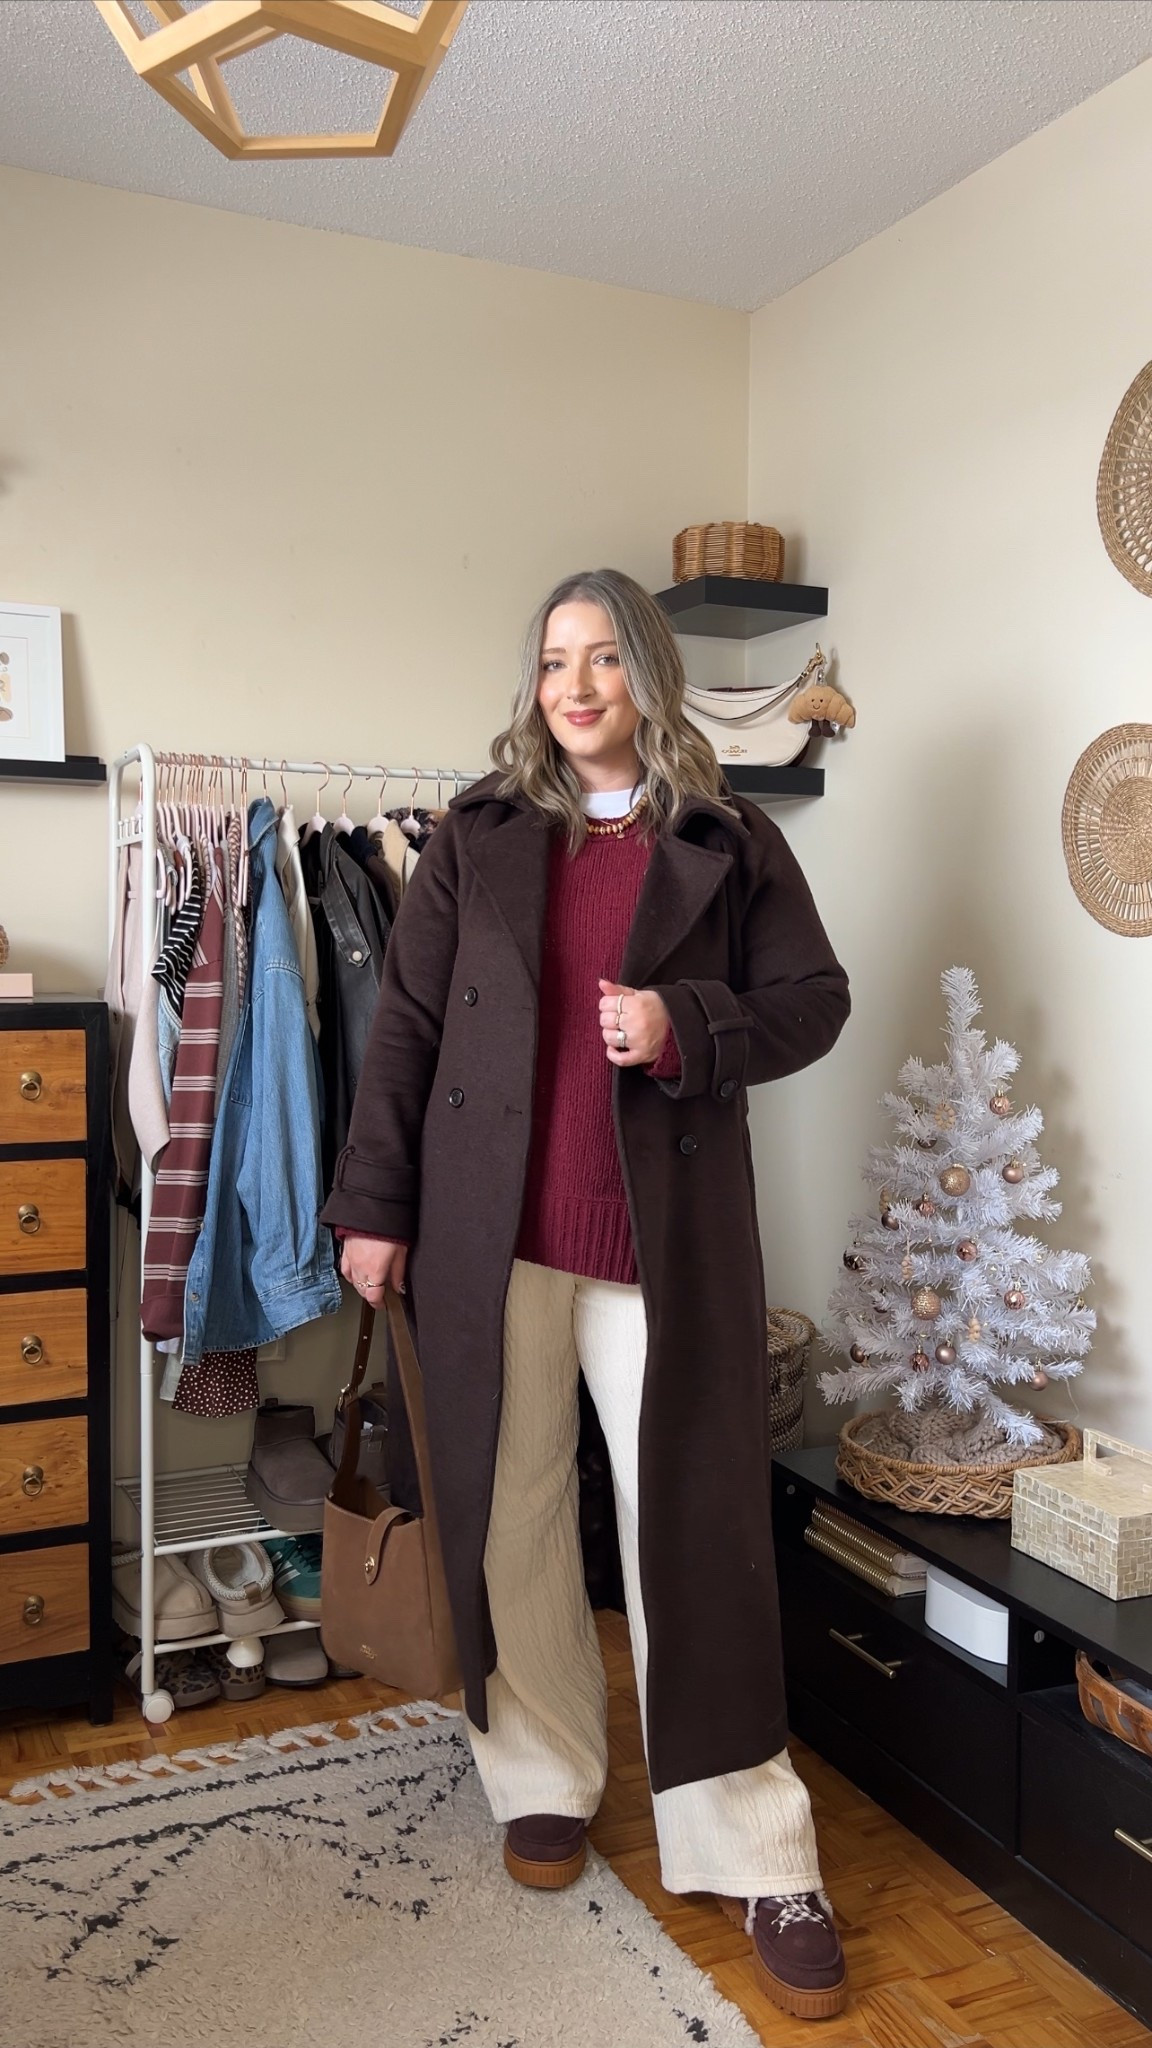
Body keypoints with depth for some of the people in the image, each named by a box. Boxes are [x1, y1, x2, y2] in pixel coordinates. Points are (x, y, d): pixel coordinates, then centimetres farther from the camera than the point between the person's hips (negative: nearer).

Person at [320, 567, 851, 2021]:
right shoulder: (477, 835, 7)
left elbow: (813, 999, 7)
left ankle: (757, 1857, 16)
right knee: (511, 1516, 11)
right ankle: (545, 1781, 32)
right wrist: (373, 1206, 1)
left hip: (669, 1240, -1)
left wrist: (686, 1026, -13)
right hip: (491, 1236, 2)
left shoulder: (730, 843, 5)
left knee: (695, 1526, 3)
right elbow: (404, 1024, 5)